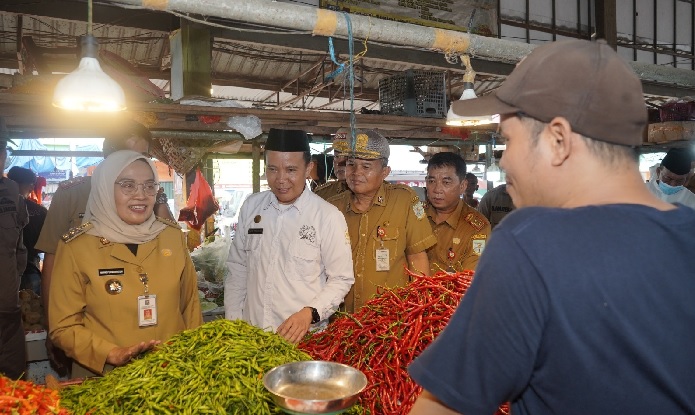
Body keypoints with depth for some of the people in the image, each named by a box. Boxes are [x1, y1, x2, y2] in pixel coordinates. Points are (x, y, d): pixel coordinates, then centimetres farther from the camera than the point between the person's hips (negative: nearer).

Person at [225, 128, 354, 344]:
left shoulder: (329, 217, -12)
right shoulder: (251, 206, 0)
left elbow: (341, 279, -7)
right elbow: (238, 268, 7)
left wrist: (310, 313, -20)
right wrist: (233, 322, 4)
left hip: (303, 338, -3)